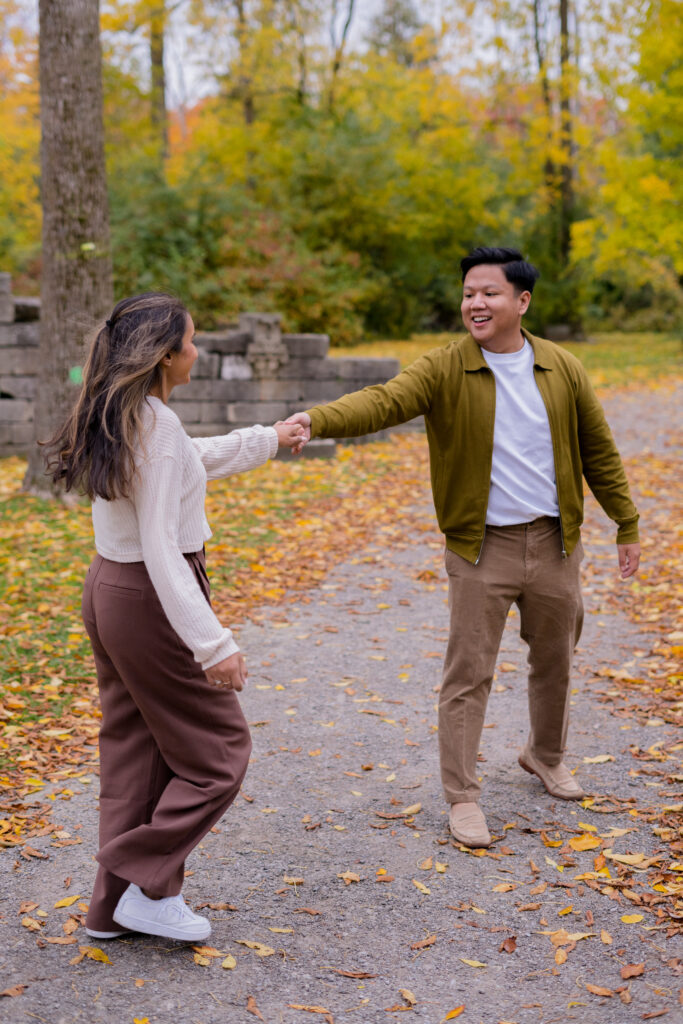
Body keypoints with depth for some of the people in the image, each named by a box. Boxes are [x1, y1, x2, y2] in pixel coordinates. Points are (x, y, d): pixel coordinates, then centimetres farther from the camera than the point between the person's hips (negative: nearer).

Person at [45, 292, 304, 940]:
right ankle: (147, 887, 10)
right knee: (217, 748, 6)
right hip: (151, 600, -9)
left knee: (134, 752, 17)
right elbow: (161, 547, -25)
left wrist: (268, 439, 36)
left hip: (109, 590, 9)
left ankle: (114, 906, 26)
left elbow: (191, 459, 26)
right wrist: (213, 643, -26)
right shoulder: (156, 427, -21)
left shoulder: (118, 419, 7)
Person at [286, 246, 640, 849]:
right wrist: (318, 420, -44)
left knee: (554, 661, 18)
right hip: (481, 547, -3)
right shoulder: (444, 371, -9)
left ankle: (546, 757, 42)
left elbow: (598, 452, 8)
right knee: (469, 673, -2)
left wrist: (627, 526, 10)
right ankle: (463, 796, 9)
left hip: (555, 542, 3)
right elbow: (382, 402, -26)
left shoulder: (563, 369, 1)